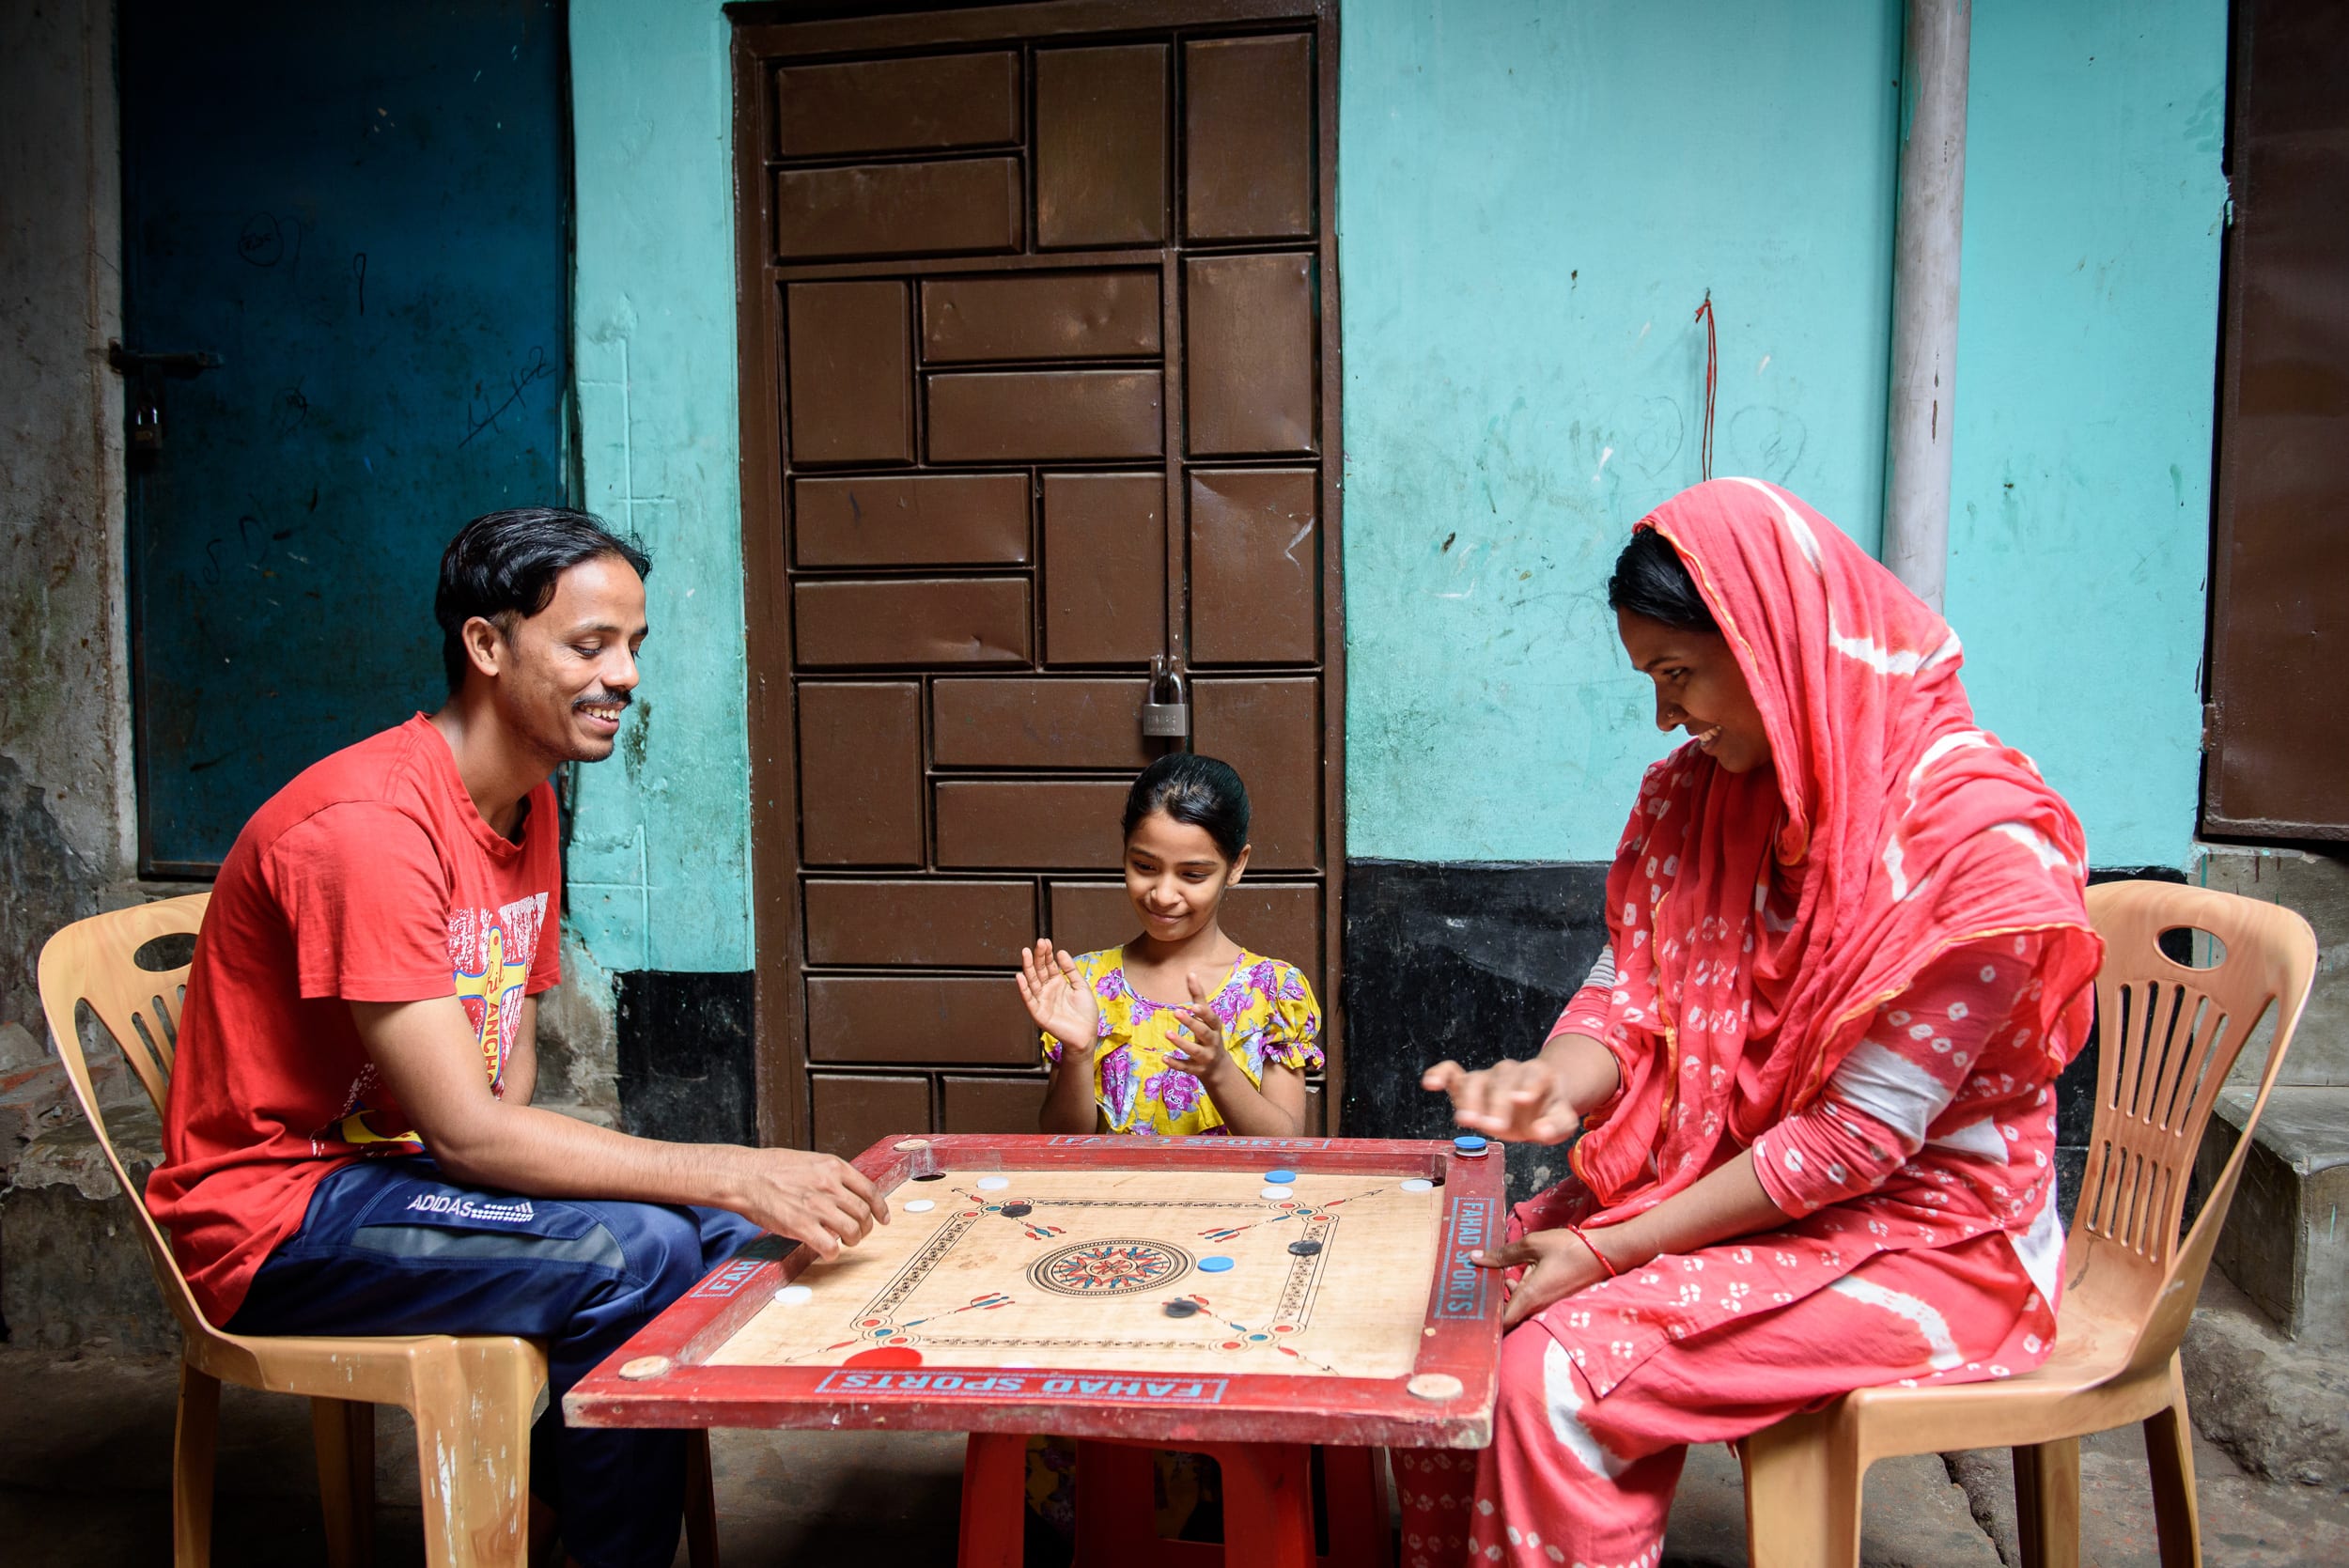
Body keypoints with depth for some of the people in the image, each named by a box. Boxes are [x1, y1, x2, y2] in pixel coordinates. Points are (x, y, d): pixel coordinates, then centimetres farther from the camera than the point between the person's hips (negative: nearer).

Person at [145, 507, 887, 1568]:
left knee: (721, 1230, -6)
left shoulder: (530, 803, 6)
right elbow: (465, 1129, -29)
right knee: (637, 1250, -26)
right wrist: (734, 1174, -32)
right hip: (272, 1216, -8)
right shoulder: (369, 822, -24)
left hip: (401, 1168, 9)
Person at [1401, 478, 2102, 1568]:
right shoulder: (1695, 793, 1)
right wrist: (1554, 1086, -23)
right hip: (1715, 1180, 7)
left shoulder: (1980, 835, -22)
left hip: (1919, 1233, -7)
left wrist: (1612, 1252, -19)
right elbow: (1631, 988, 2)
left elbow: (1860, 1134, -22)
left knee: (1559, 1371, -24)